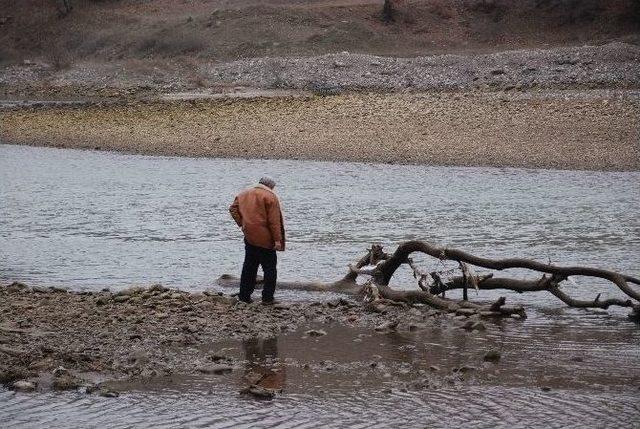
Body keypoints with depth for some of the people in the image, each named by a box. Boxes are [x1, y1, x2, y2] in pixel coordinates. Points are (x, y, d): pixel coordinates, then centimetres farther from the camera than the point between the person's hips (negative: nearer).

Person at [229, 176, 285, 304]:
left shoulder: (244, 194, 10)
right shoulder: (270, 197, -9)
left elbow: (233, 209, 7)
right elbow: (274, 221, -14)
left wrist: (241, 223, 4)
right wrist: (277, 240, -12)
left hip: (249, 237, 6)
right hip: (265, 239, -6)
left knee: (249, 267, 15)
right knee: (270, 268, 4)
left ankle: (244, 295, 17)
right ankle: (267, 297, 2)